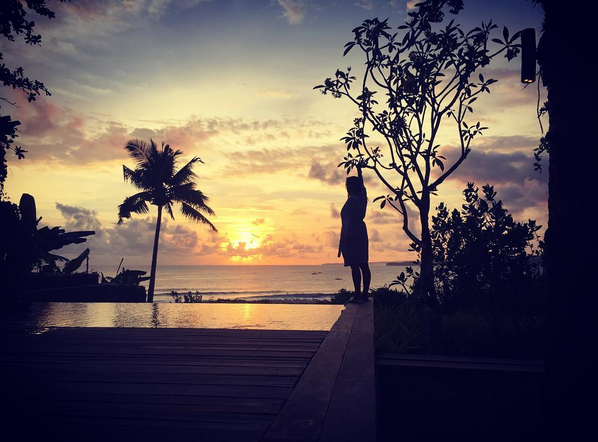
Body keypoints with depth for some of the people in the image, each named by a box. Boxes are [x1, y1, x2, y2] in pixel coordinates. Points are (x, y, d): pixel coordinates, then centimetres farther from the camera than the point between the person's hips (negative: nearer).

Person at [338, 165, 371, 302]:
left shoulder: (352, 200, -11)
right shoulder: (362, 197, 11)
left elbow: (350, 221, -16)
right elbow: (361, 184, 31)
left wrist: (345, 238, -15)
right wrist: (359, 171, 45)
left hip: (351, 234, -9)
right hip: (361, 233, 9)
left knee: (355, 265, -10)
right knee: (363, 265, 7)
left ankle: (358, 295, -11)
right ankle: (364, 294, 11)